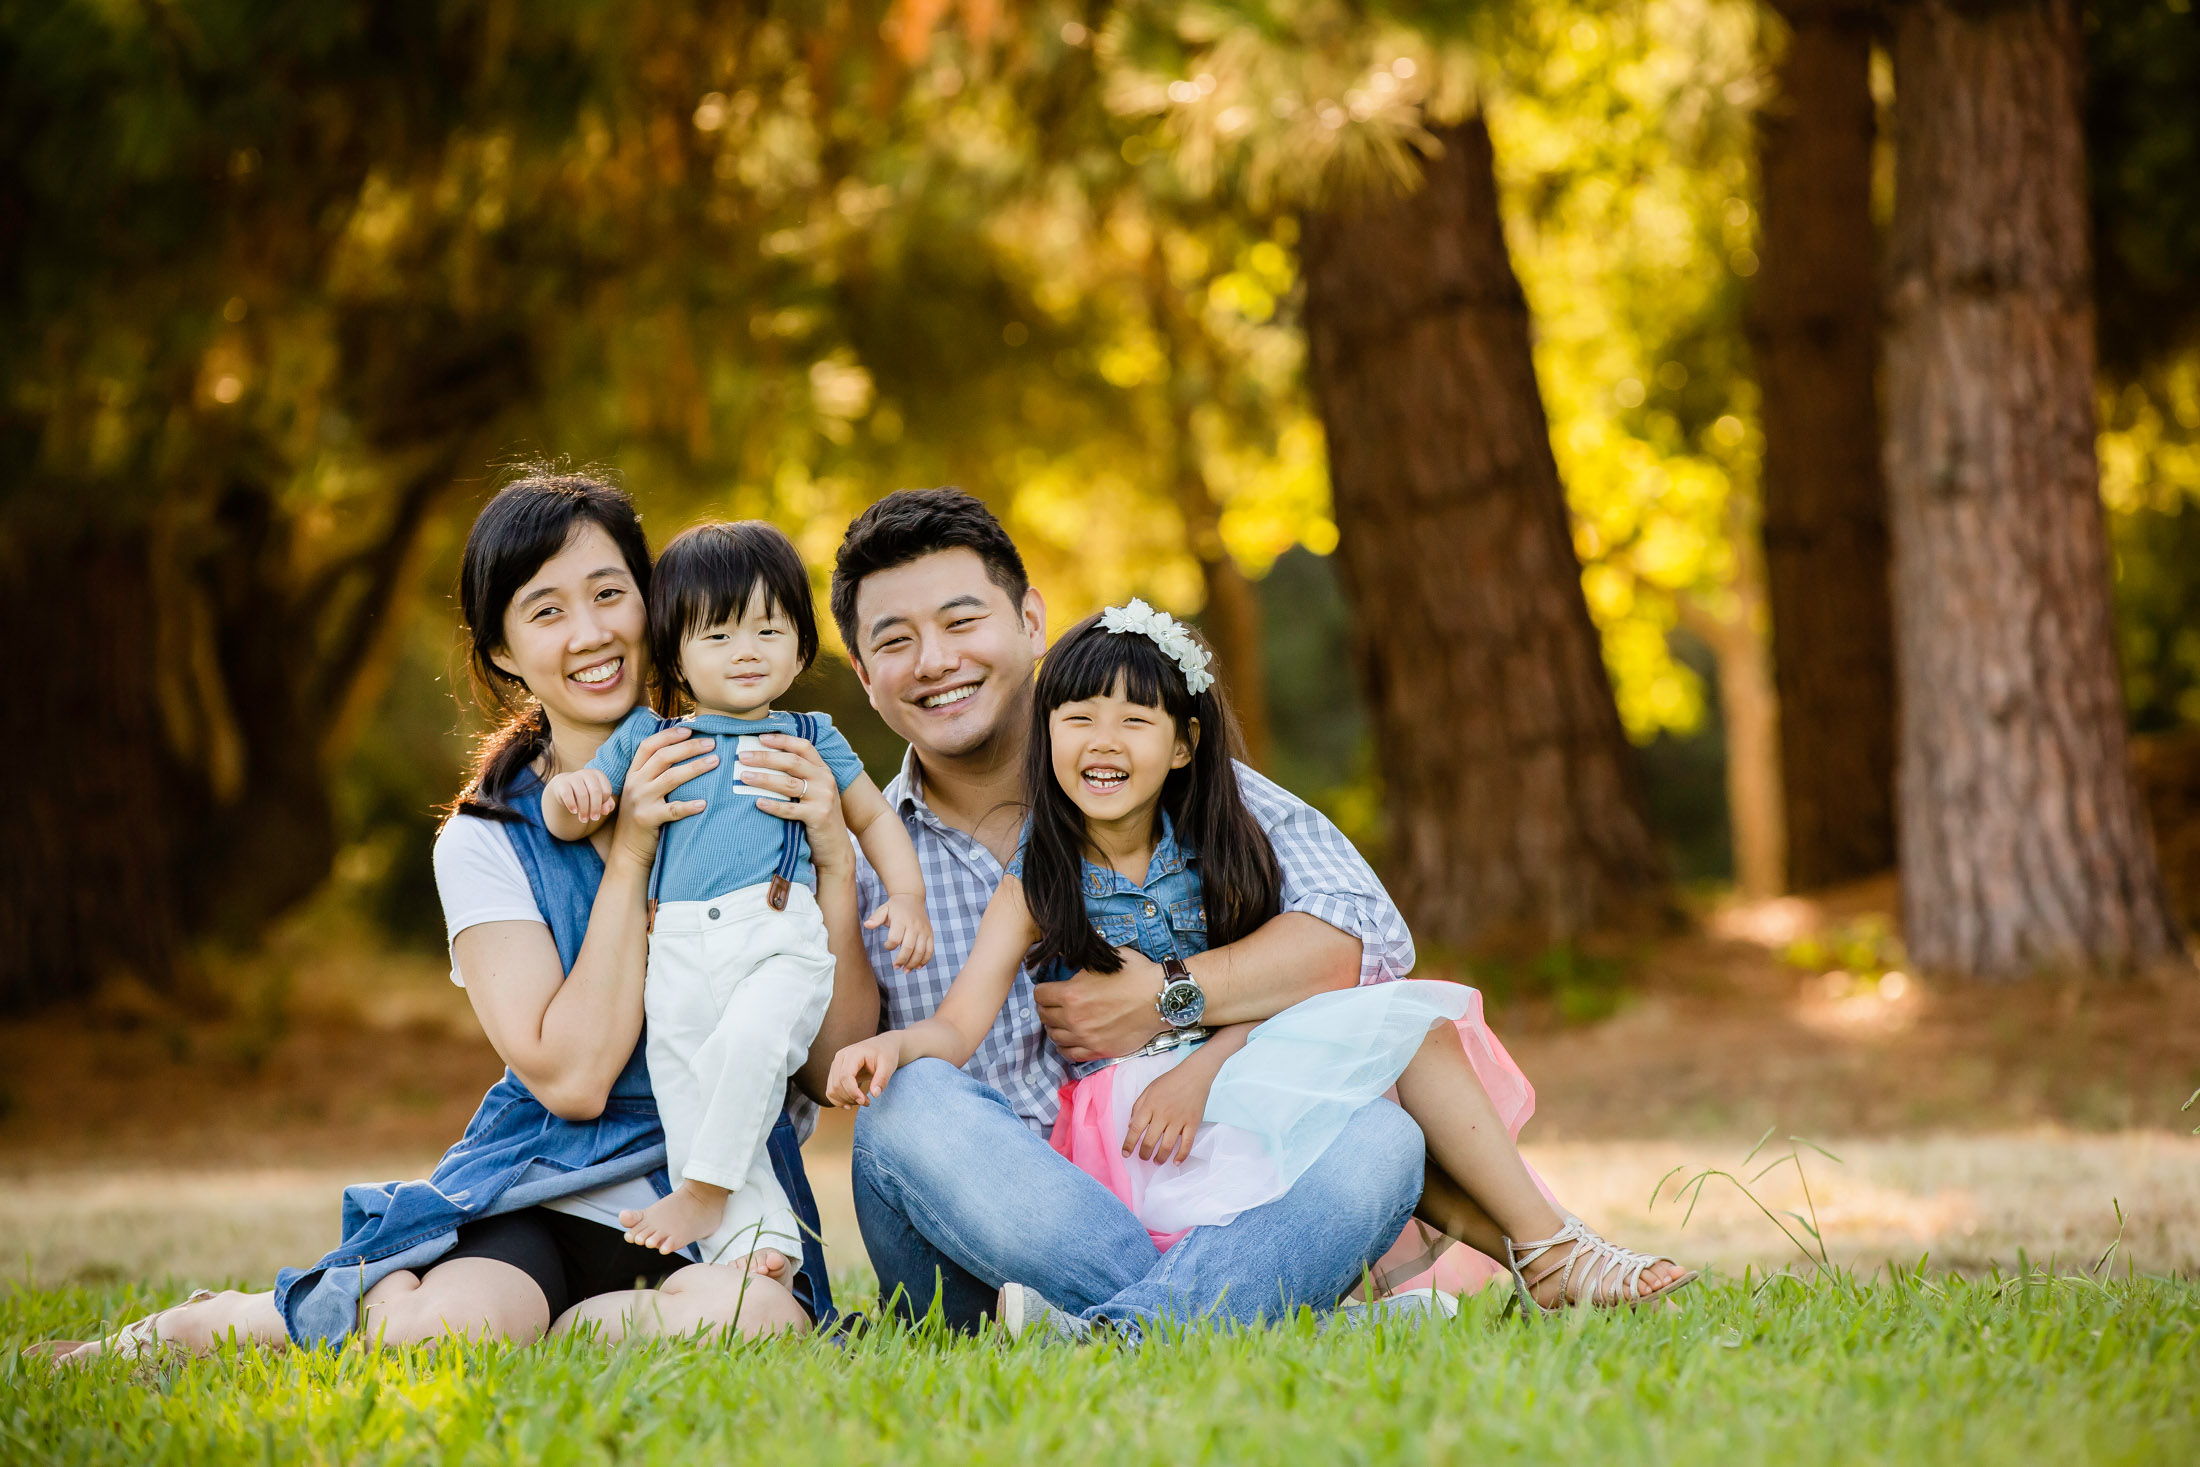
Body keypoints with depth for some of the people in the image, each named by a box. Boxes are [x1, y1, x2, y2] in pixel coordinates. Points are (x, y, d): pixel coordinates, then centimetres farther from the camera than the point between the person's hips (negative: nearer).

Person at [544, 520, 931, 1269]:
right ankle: (754, 1238, -6)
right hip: (679, 954, 2)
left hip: (780, 937, -2)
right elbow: (569, 817, 19)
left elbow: (874, 818, 27)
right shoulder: (646, 739, 19)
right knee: (684, 1094, -8)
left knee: (746, 1043, -30)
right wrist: (569, 792, -5)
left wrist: (907, 895, 10)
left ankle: (705, 1192, -16)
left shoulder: (811, 739, 18)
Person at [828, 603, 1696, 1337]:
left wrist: (1201, 1067, -21)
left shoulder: (1217, 858, 10)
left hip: (1227, 1079, 4)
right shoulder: (1036, 885, 1)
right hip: (1123, 1118, -4)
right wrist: (893, 1045, -33)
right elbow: (959, 1025, -9)